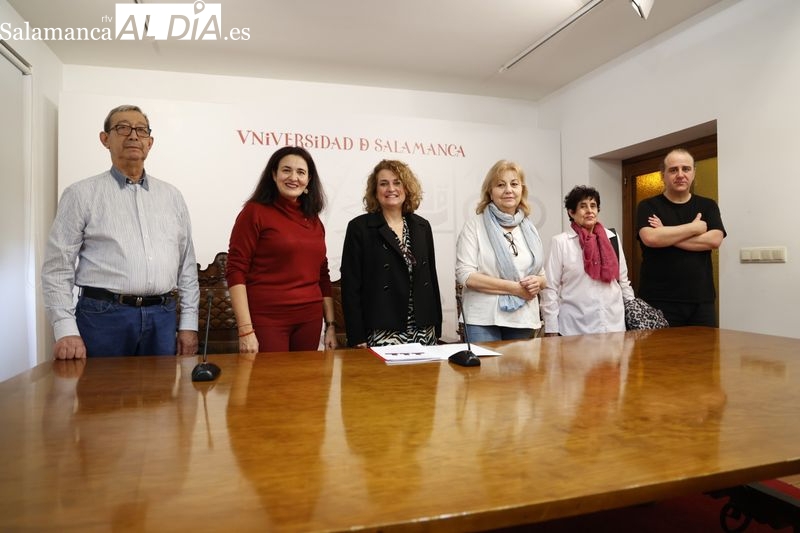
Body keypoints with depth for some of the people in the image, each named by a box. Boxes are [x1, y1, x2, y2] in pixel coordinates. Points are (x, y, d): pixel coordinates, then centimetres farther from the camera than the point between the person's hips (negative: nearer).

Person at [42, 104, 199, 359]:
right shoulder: (81, 194, 2)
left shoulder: (172, 196, 12)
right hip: (104, 316, -3)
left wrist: (189, 323, 6)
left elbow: (187, 264, 12)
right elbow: (57, 268, 0)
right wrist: (66, 331, -10)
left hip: (162, 317, 3)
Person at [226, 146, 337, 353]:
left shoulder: (313, 220, 10)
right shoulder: (255, 212, -5)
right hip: (267, 320, -5)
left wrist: (331, 325, 11)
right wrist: (245, 330, -16)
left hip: (309, 320, 5)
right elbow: (236, 271, -10)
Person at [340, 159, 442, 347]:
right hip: (381, 333, -4)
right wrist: (357, 338, -11)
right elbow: (351, 285, -6)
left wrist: (437, 328, 10)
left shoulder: (422, 226, 11)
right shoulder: (359, 227, -3)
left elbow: (431, 277, 13)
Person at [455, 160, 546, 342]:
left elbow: (542, 276, 20)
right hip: (483, 320, -4)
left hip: (523, 320, 5)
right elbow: (465, 275, -11)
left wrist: (537, 282, -5)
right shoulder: (475, 225, -1)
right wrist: (515, 288, -13)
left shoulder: (529, 229, 13)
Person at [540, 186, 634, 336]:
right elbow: (550, 288, -7)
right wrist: (551, 330, -9)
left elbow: (623, 279, 15)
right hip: (576, 327, -4)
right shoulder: (560, 242, -5)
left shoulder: (612, 237, 8)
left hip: (614, 323, 4)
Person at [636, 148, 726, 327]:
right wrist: (694, 227, -8)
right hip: (659, 301, -3)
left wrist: (666, 236, -11)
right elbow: (650, 238, -18)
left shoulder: (708, 206, 11)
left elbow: (714, 240, -6)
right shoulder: (648, 206, 2)